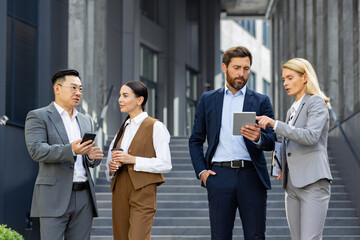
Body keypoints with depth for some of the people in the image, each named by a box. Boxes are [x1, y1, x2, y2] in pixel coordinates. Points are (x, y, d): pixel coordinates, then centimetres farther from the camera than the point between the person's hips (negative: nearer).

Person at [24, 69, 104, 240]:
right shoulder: (38, 117, 2)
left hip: (83, 196, 6)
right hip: (54, 197, -6)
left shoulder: (86, 121, 20)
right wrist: (71, 150, -27)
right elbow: (36, 150, -13)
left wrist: (92, 156, -5)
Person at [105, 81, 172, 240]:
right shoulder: (122, 129, 18)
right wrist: (111, 168, -1)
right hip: (120, 192, 6)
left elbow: (165, 165, -9)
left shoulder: (155, 127, -2)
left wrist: (134, 160, -16)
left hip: (143, 192, -6)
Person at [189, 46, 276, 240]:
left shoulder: (261, 101, 10)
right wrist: (201, 170, 2)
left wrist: (258, 138, -20)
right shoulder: (208, 100, 13)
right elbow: (195, 140, 16)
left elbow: (272, 142, 3)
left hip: (251, 176, 0)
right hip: (219, 176, 1)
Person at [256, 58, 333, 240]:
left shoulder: (316, 103, -4)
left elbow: (311, 136, -21)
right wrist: (283, 167, 10)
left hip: (313, 183, -8)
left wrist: (275, 124, -25)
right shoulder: (293, 110, 21)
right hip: (292, 185, 8)